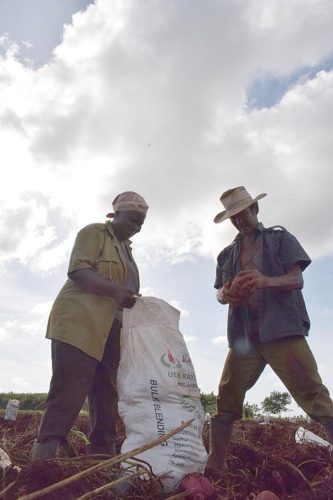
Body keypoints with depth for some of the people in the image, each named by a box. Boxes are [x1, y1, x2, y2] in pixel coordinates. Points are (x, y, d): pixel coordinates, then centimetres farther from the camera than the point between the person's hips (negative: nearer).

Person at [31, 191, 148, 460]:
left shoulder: (125, 248, 25)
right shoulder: (94, 232, 1)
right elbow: (78, 271, -13)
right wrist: (115, 290, -26)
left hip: (110, 330, 8)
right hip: (79, 323, -8)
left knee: (107, 398, 7)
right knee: (68, 395, -11)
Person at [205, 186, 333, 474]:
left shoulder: (280, 238, 11)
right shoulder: (227, 254, 21)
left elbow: (297, 280, 0)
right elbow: (220, 294, 16)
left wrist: (267, 281, -22)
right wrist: (226, 294, -10)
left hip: (283, 331, -3)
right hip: (244, 337, 4)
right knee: (225, 403, 3)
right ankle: (215, 467, 14)